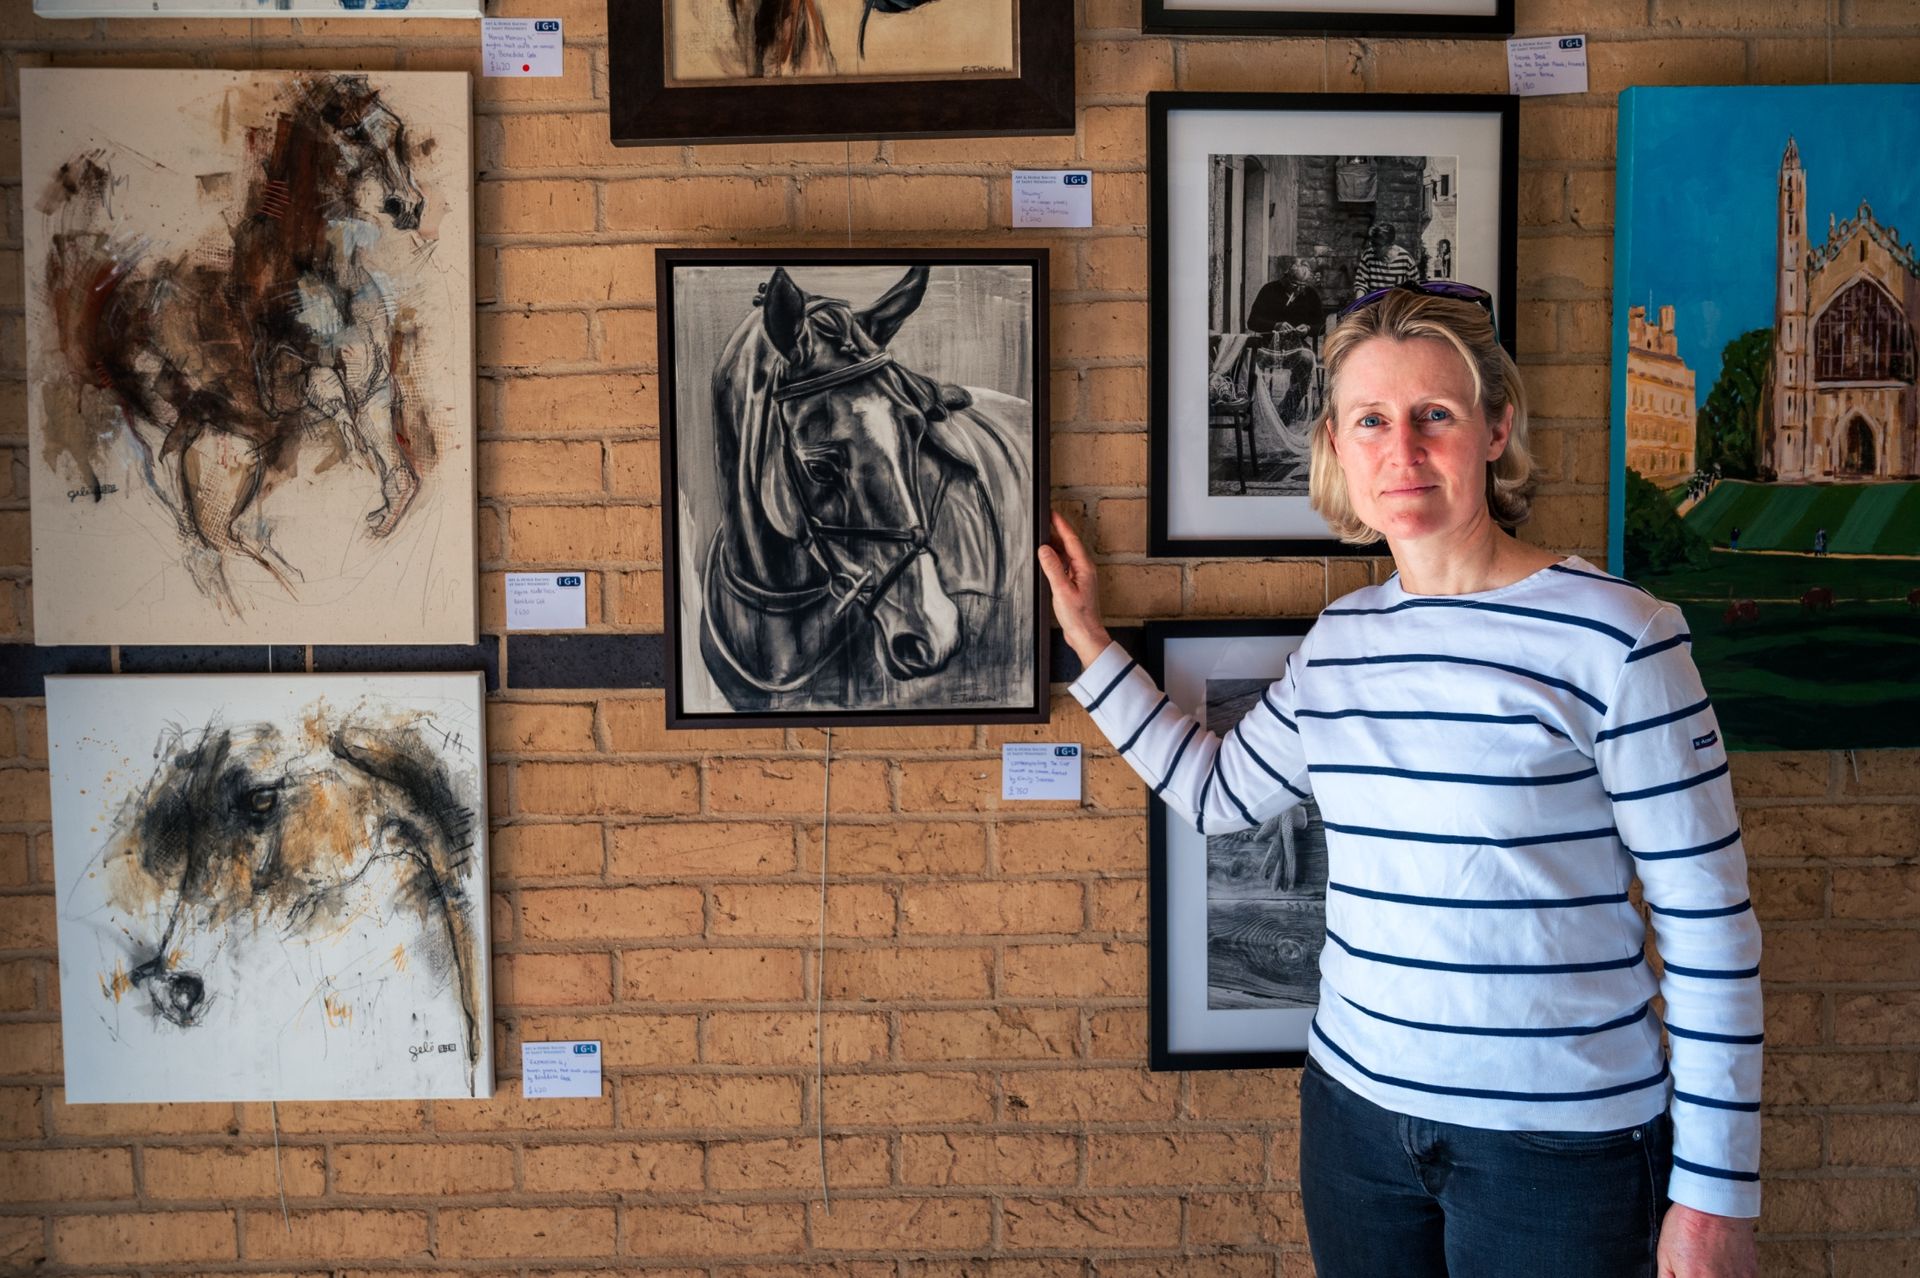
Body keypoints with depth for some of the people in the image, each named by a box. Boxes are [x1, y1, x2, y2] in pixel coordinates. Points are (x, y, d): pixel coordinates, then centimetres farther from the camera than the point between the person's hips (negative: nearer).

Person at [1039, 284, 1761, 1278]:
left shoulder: (1614, 636, -14)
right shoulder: (1338, 643, 3)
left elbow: (1709, 925, -11)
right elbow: (1215, 791, 17)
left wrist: (1717, 1192, -9)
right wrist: (1090, 643, 15)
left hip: (1561, 1141, -5)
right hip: (1356, 1110, 5)